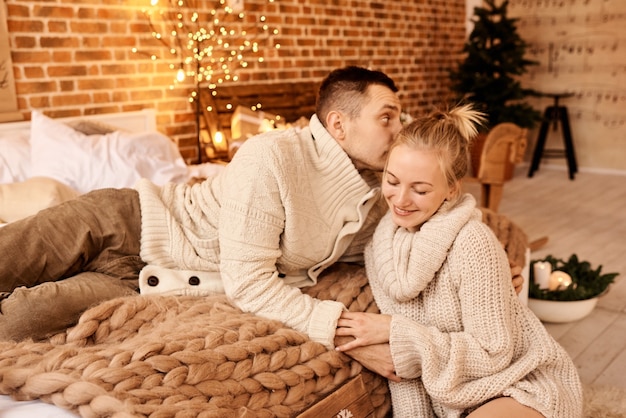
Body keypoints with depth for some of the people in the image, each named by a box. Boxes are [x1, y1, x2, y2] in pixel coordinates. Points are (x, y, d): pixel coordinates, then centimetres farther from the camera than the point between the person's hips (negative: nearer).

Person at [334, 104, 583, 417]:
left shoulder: (472, 244, -26)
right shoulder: (379, 245, -6)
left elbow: (494, 354, -21)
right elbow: (400, 357, -1)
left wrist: (395, 331, -24)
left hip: (525, 389, -5)